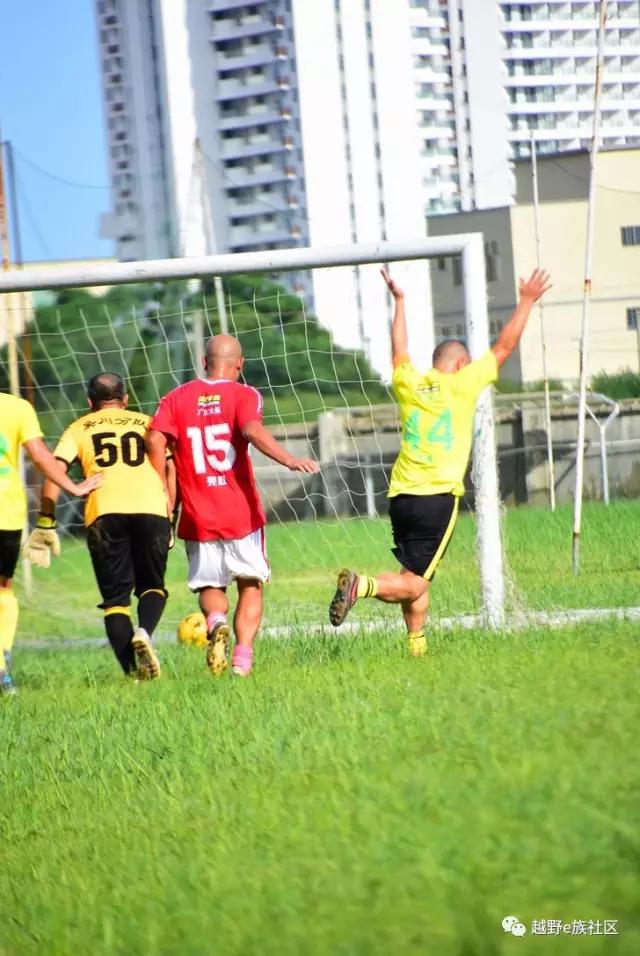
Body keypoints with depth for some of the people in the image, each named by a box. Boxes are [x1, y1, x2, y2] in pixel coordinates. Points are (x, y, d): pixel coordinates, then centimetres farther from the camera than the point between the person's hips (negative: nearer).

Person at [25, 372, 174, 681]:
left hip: (104, 512, -1)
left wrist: (45, 524, 7)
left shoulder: (79, 428, 22)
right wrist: (169, 520, 18)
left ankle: (132, 671, -5)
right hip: (151, 508, 1)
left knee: (115, 597, 8)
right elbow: (169, 469, 15)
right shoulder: (146, 423, 25)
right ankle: (144, 632, -16)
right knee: (152, 586, 15)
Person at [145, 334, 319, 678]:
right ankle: (243, 657, -6)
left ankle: (215, 621, -18)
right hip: (241, 514, -2)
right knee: (250, 585, 11)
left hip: (197, 517, 2)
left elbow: (155, 441, -6)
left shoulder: (177, 398, 7)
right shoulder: (243, 394, -1)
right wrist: (289, 460, -31)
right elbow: (253, 431, -21)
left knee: (210, 587, 15)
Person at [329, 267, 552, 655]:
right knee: (414, 584, -7)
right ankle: (361, 585, -32)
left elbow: (399, 350, 31)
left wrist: (399, 301, 43)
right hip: (439, 497, -5)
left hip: (401, 495, 5)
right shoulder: (462, 385, 1)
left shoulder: (409, 385, 11)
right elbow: (505, 346, 7)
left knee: (415, 578, 15)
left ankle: (417, 644, 8)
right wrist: (527, 302, 17)